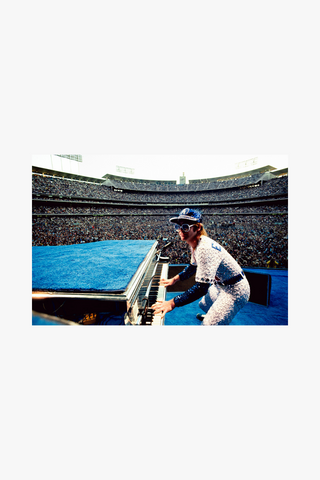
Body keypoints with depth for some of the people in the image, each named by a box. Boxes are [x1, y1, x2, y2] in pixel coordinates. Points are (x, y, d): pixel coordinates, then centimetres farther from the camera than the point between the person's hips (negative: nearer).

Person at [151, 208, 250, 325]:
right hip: (220, 284, 9)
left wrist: (172, 303, -38)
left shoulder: (205, 249, -35)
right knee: (204, 305, 31)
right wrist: (175, 279, 7)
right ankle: (210, 316, 63)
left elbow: (202, 287, -39)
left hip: (235, 291, -9)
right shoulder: (195, 244, -5)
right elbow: (193, 266, 12)